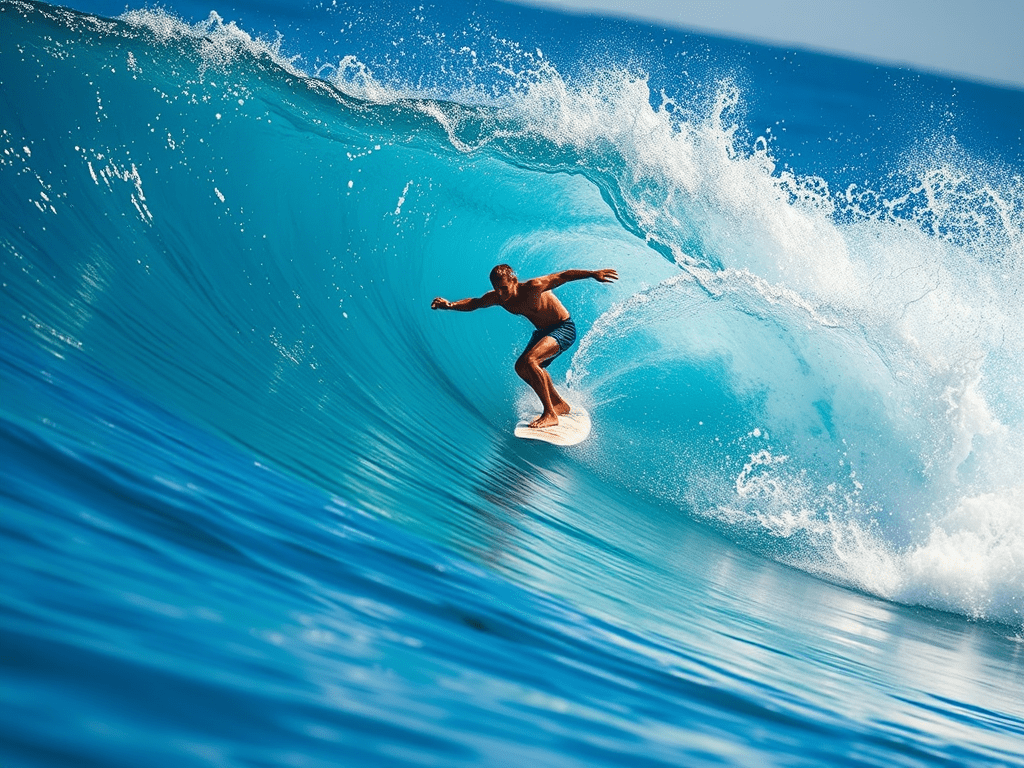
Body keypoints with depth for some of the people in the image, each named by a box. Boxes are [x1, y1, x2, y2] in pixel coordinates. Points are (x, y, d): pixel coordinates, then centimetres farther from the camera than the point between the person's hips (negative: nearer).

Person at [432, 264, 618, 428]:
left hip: (564, 329, -9)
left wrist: (592, 274, -43)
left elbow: (563, 276, -31)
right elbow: (473, 303, 2)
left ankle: (550, 414, -22)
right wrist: (450, 305, -17)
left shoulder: (532, 288, -30)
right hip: (542, 332, 9)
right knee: (521, 368, 12)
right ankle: (559, 404, 28)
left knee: (529, 361, -28)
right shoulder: (497, 297, -10)